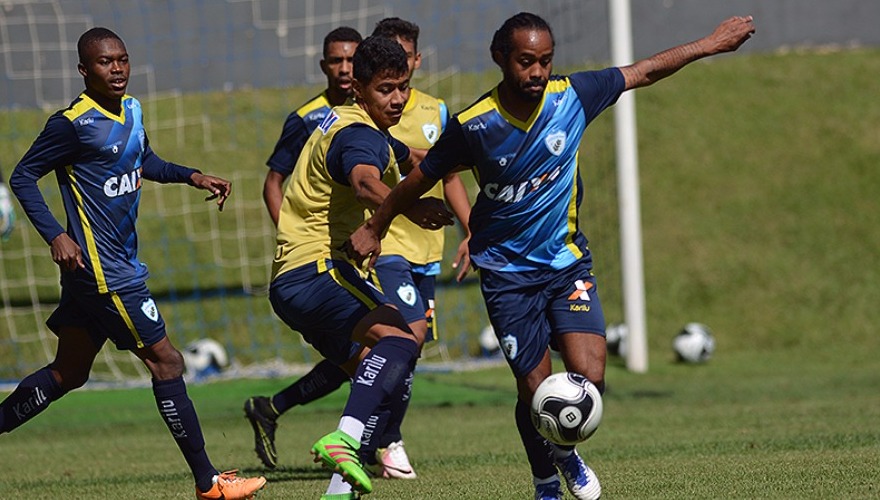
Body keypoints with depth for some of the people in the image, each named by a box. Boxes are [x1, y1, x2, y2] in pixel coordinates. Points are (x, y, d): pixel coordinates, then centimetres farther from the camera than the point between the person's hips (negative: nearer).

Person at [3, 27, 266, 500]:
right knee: (166, 361, -6)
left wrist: (192, 176, 14)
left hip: (121, 263, 9)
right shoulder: (73, 123, -15)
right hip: (103, 271, -9)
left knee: (68, 372, 15)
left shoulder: (131, 110, 10)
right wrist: (55, 235, -22)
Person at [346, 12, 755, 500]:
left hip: (567, 262, 2)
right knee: (535, 391, -4)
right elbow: (421, 179, 1)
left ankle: (564, 450, 19)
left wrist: (710, 44, 10)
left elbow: (644, 72, 6)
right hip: (508, 272, -2)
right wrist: (373, 228, 11)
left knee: (589, 379, -13)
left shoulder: (572, 95, -9)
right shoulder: (473, 125, -15)